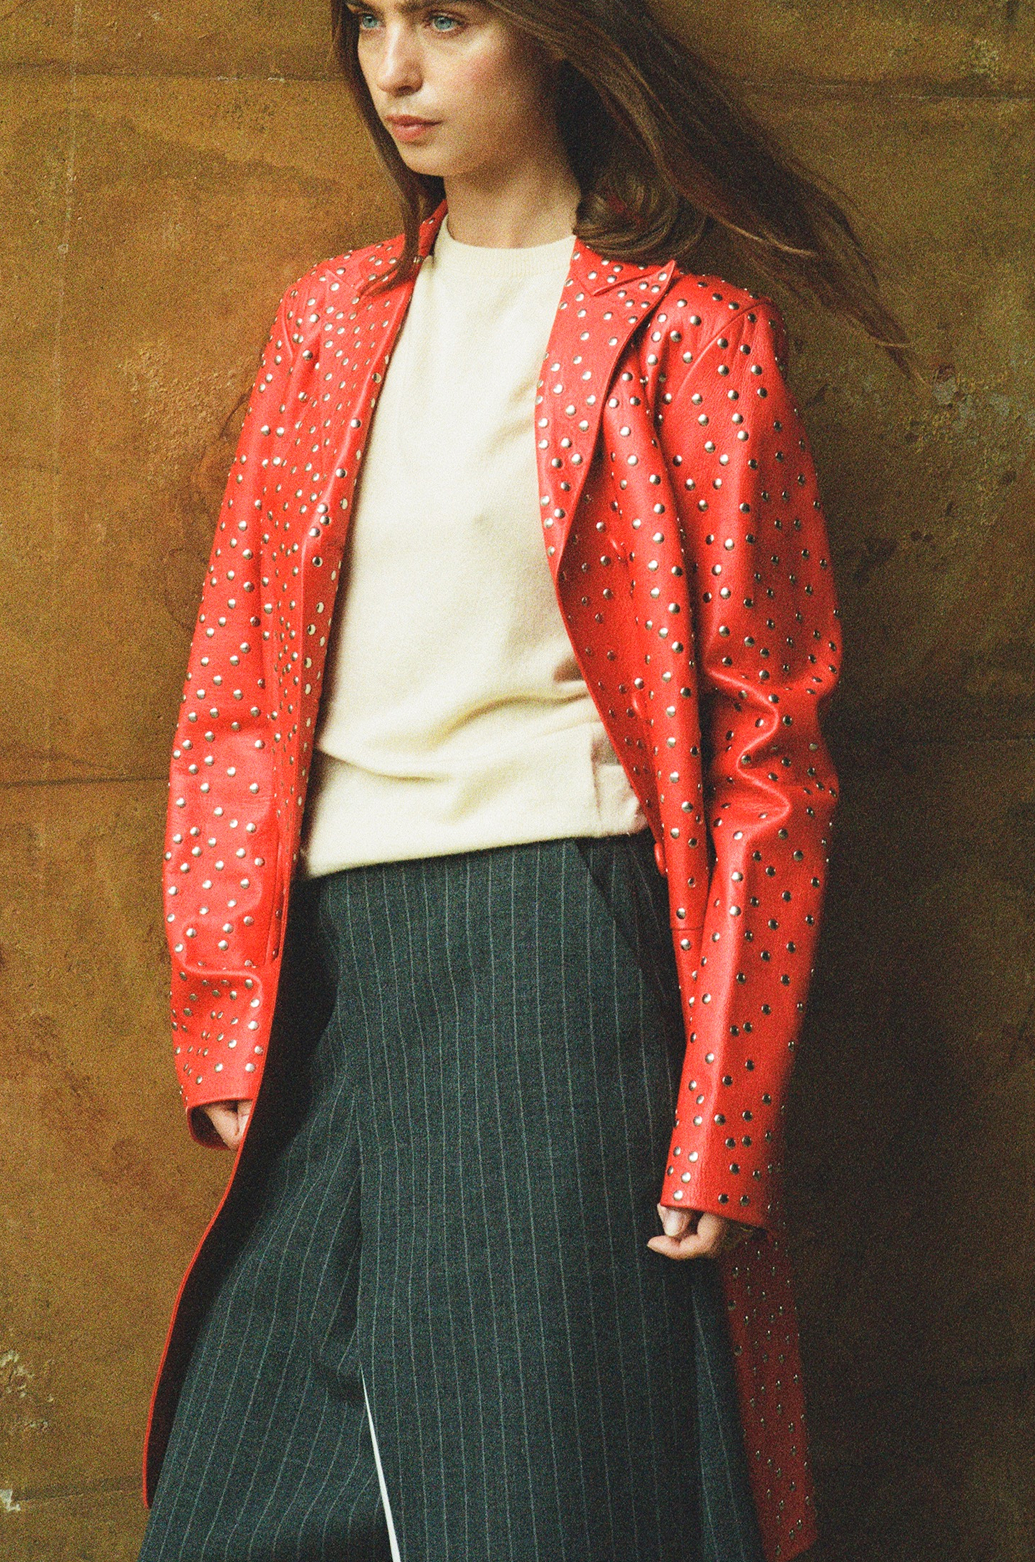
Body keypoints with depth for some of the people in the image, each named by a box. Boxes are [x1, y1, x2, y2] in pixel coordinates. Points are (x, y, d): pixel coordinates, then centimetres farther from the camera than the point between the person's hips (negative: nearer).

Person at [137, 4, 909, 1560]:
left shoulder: (689, 339, 0)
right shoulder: (331, 317, 15)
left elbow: (769, 749, -3)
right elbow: (235, 690, 13)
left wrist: (721, 1126, -9)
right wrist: (224, 1022, 4)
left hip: (561, 938, -5)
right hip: (330, 958, 5)